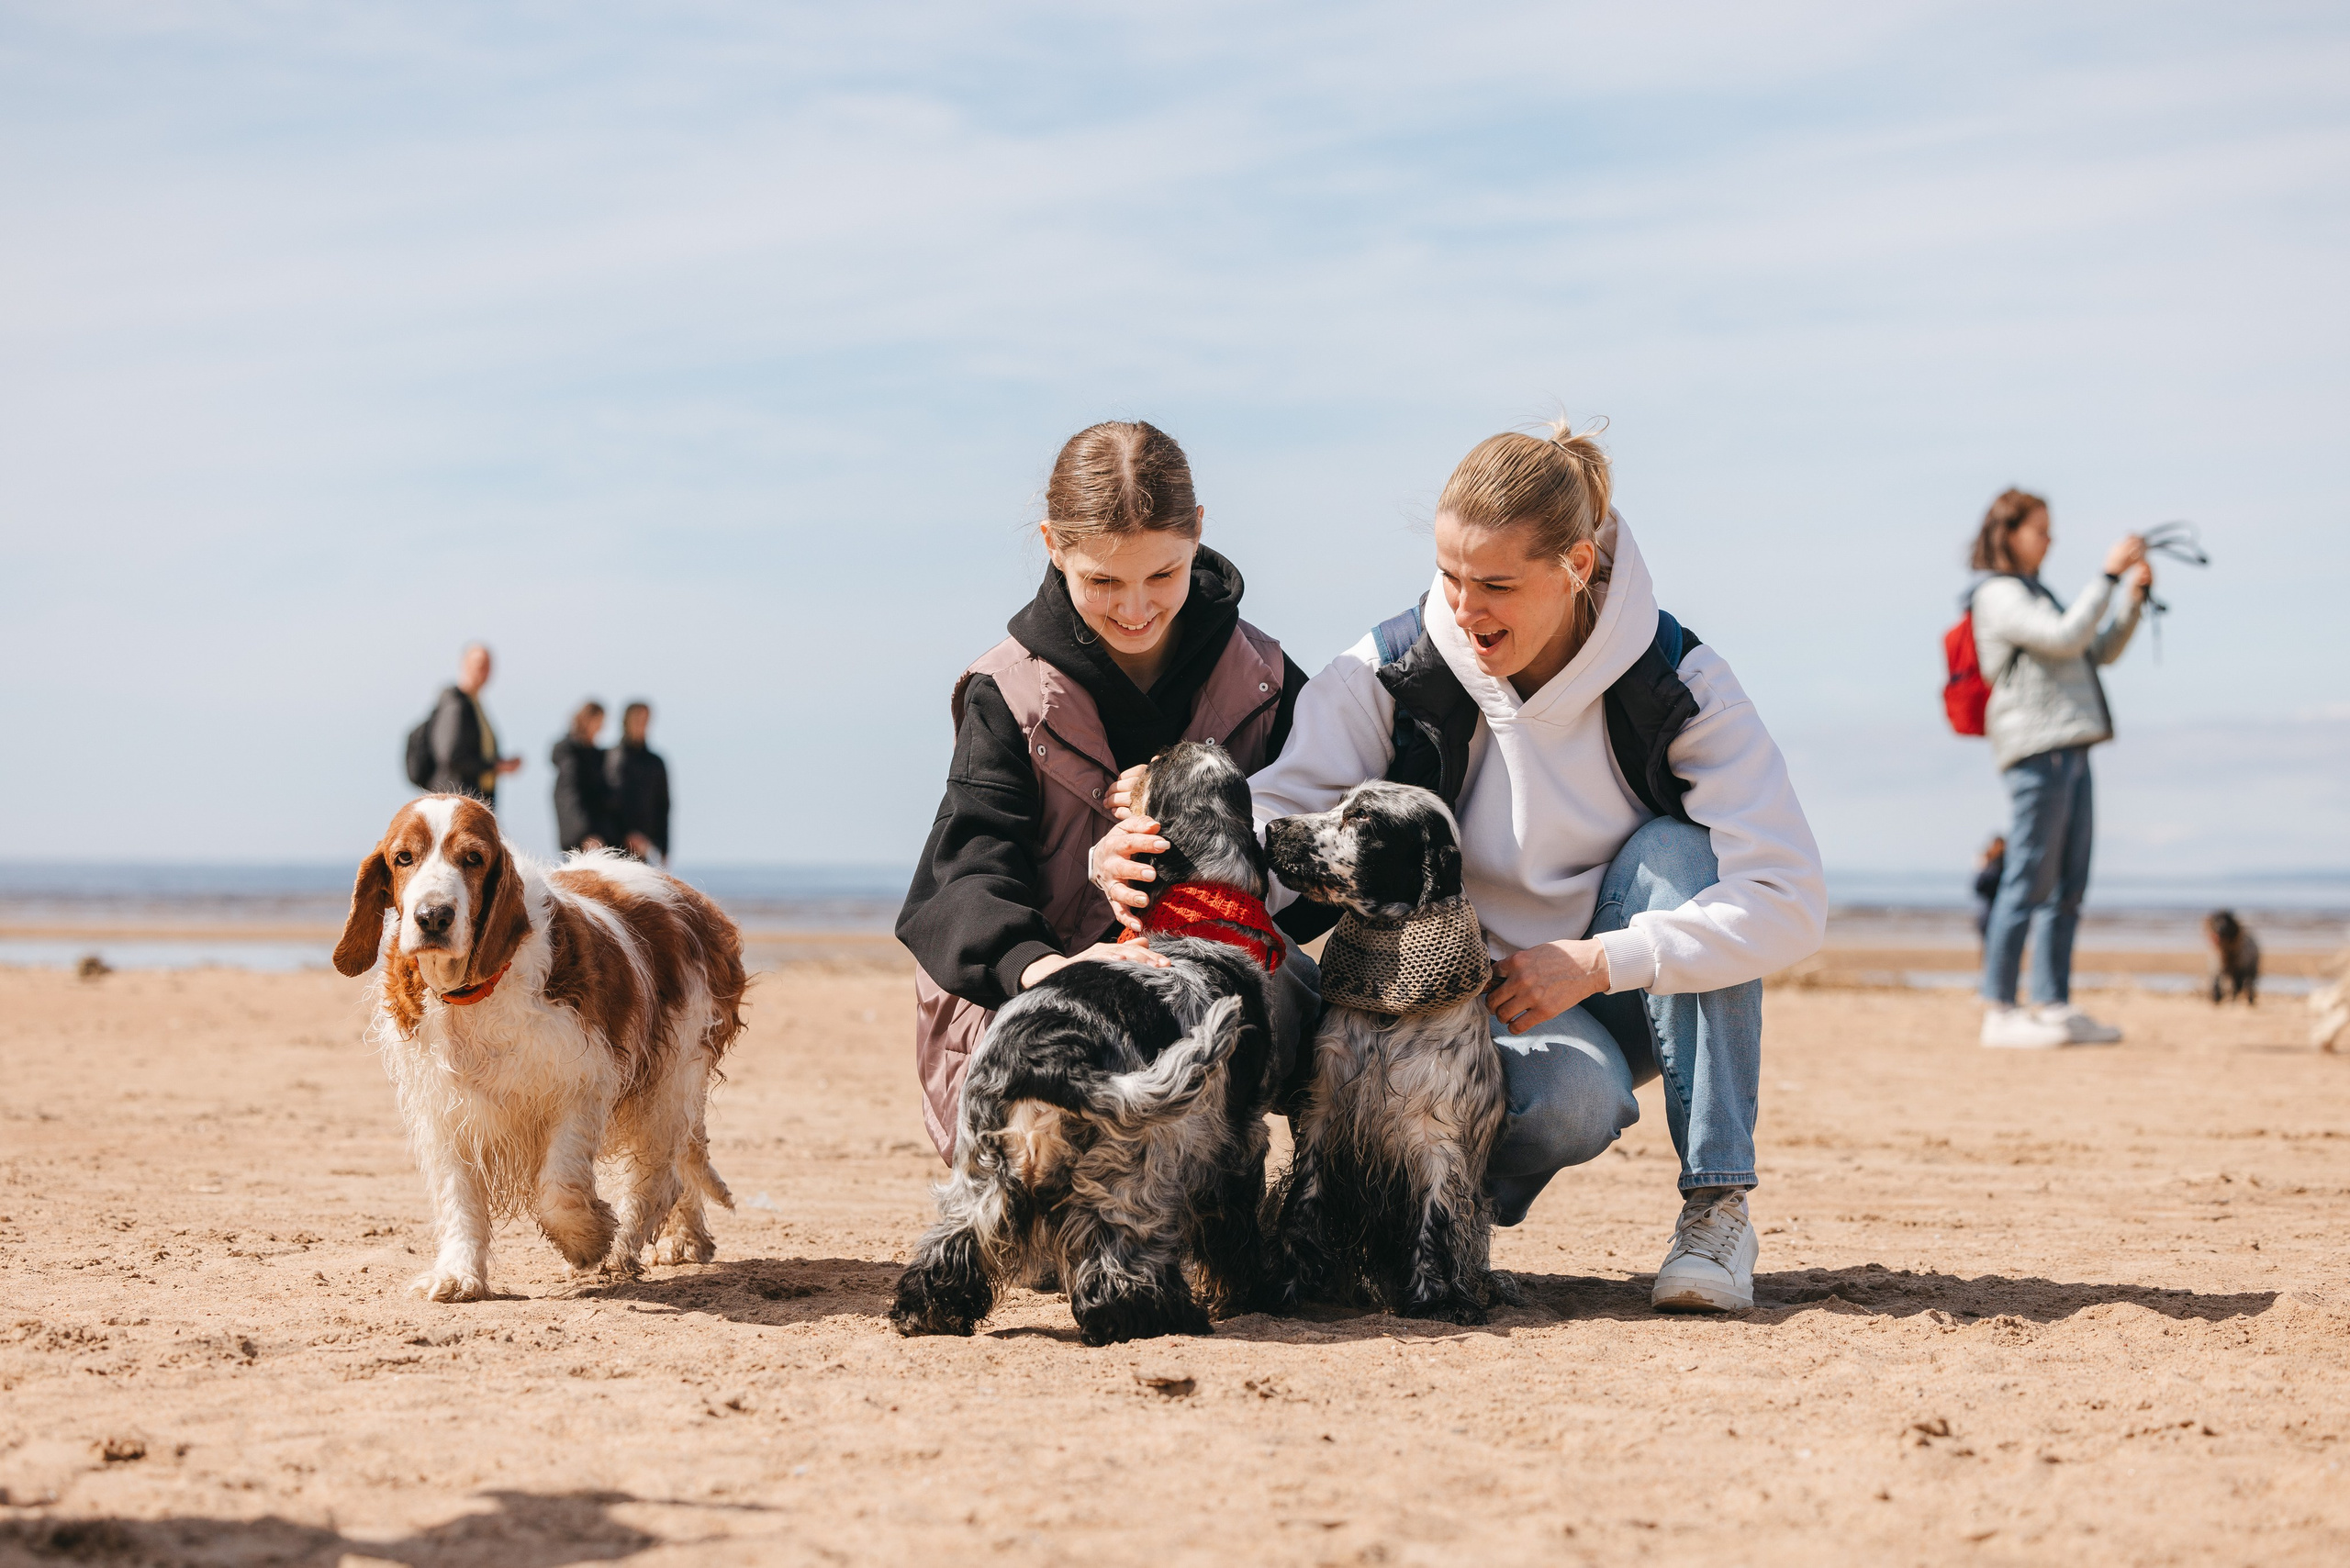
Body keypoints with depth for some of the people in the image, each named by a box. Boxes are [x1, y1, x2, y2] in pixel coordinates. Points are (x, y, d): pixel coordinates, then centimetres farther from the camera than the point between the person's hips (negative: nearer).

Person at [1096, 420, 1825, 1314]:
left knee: (1675, 849, -28)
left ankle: (1717, 1207, -21)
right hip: (1463, 999, -2)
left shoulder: (1680, 686, -15)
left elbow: (1790, 903, -22)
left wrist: (1598, 961, -29)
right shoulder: (1388, 676, -13)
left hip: (1626, 1003, 2)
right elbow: (1277, 820, -22)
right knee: (1576, 1098, -36)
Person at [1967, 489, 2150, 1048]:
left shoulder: (2034, 592, 24)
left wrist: (2135, 596, 12)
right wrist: (2108, 575, -14)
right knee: (2029, 882, -10)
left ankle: (2053, 1005, 9)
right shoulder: (1998, 595, -5)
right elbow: (2065, 638, -18)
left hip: (2069, 750, 10)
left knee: (2067, 887, 7)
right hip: (2036, 750, -10)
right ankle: (1998, 1011, -9)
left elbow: (2100, 650, 24)